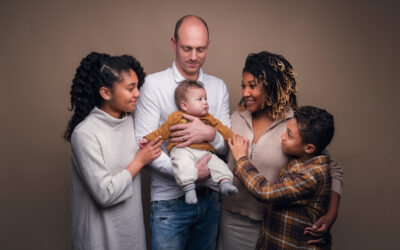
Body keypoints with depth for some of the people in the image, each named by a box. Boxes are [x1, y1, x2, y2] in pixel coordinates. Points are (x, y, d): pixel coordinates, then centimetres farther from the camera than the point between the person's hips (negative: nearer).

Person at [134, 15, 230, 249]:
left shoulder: (219, 87, 5)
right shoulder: (154, 84, -8)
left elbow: (228, 145, 5)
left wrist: (210, 134, -17)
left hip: (210, 197, 4)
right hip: (169, 200, -4)